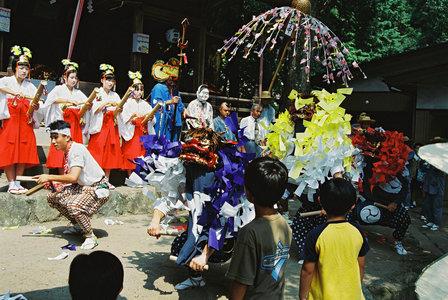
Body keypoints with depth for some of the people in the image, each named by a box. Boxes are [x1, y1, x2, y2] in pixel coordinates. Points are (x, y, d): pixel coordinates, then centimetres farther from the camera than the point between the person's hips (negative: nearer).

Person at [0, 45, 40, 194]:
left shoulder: (30, 86, 10)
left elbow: (36, 104, 5)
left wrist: (36, 107, -17)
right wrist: (12, 92, -38)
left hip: (25, 125, 3)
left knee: (24, 153, 2)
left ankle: (18, 183, 12)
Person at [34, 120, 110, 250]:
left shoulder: (76, 149, -21)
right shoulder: (67, 151, 7)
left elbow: (73, 177, -31)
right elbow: (72, 178, 10)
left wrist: (49, 177, -21)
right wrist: (55, 184, -6)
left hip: (98, 188, -10)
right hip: (83, 186, 10)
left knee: (74, 206, -33)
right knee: (52, 197, 8)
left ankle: (90, 236, -9)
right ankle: (78, 225, 23)